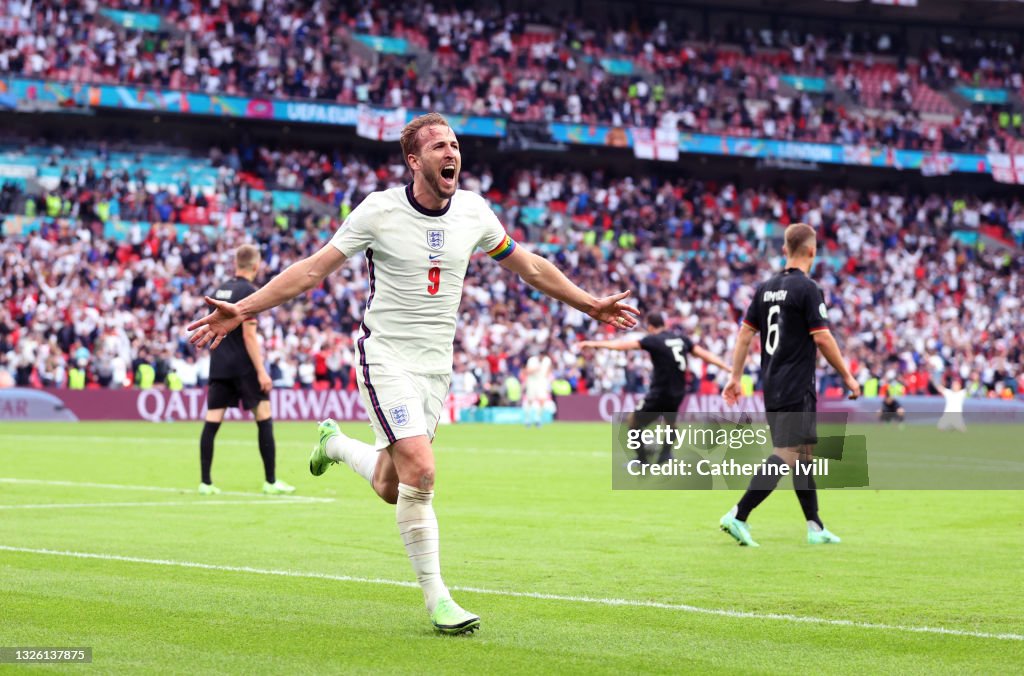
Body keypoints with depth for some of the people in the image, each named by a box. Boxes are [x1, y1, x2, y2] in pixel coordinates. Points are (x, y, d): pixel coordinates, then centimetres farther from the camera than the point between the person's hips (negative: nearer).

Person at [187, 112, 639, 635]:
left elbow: (528, 266, 16)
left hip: (436, 366, 5)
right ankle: (435, 596, -7)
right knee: (420, 471, -20)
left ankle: (336, 443, 41)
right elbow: (313, 269, -8)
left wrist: (591, 305, 20)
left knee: (391, 488, 7)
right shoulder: (379, 210, -11)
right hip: (386, 358, -5)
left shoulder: (474, 211, 1)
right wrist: (242, 310, -16)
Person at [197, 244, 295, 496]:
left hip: (219, 366, 7)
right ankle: (270, 481, 3)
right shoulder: (248, 292, -10)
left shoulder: (220, 290, 12)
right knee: (264, 419, 3)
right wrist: (261, 371, -15)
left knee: (212, 422, 2)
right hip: (243, 366, -7)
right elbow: (248, 335, -15)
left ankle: (205, 482, 0)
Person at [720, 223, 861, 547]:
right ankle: (738, 516, -20)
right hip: (797, 389, -8)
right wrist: (847, 376, -4)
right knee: (788, 454, -10)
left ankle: (815, 527, 18)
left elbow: (745, 333, 10)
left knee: (803, 455, 14)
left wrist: (735, 377, 14)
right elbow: (822, 338, -13)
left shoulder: (766, 288, 10)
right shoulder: (807, 289, -11)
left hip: (771, 387, 8)